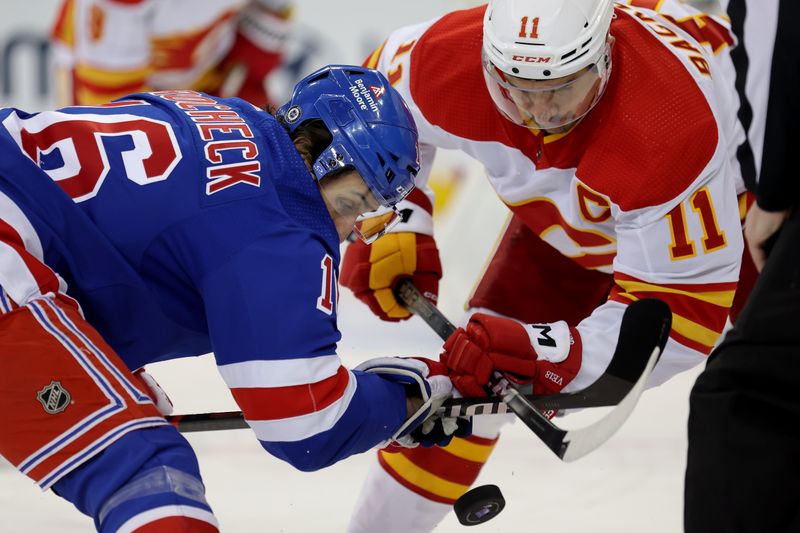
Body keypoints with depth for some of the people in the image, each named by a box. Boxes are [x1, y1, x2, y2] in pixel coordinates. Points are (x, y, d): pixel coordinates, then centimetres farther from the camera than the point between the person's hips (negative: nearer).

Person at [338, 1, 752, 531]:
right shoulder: (445, 61, -31)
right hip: (571, 220, 4)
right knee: (469, 370, 1)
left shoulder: (674, 129, -45)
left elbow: (686, 307, -41)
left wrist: (553, 354, -51)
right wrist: (394, 223, -15)